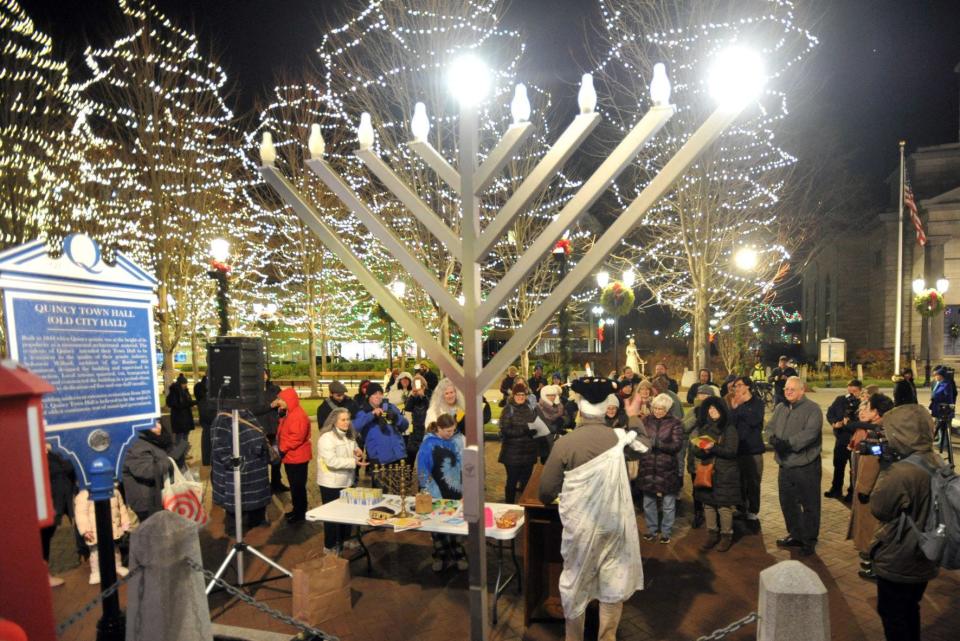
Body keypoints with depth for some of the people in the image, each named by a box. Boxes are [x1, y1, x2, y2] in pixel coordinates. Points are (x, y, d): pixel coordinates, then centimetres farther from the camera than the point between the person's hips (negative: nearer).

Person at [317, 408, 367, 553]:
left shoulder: (349, 436, 7)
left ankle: (344, 540, 35)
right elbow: (331, 461, -29)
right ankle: (330, 546, 20)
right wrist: (353, 462, -30)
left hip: (347, 481, 8)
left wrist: (358, 452, -5)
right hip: (331, 484, -8)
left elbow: (353, 454, 19)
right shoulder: (326, 438, -20)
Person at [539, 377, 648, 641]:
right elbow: (643, 445, 17)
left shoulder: (565, 443, -16)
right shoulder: (619, 437, -9)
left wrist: (547, 498, 13)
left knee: (575, 582, 17)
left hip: (580, 526, -1)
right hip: (614, 523, 1)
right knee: (613, 582, 17)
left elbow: (547, 490, -8)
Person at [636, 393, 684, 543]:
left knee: (668, 504, 7)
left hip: (667, 469, -3)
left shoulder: (675, 423, -5)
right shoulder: (646, 420, 4)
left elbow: (677, 445, -14)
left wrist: (656, 443, -21)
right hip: (648, 468, 3)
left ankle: (666, 531, 25)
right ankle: (652, 529, 30)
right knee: (648, 501, 13)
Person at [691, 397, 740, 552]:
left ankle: (726, 535, 17)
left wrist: (714, 447, -24)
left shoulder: (729, 428, -5)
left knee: (724, 505, 0)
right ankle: (712, 534, 23)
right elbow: (694, 449, 5)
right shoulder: (701, 427, 8)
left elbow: (731, 451, -12)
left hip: (725, 473, -4)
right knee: (708, 504, 9)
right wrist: (702, 450, -16)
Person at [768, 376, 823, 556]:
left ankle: (809, 541, 21)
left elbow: (810, 433, -23)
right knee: (788, 503, 17)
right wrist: (773, 439, -16)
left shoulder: (812, 409, -10)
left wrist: (788, 443, -28)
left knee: (809, 505, 6)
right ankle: (795, 535, 34)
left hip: (806, 467, -6)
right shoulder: (780, 408, 10)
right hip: (785, 466, 6)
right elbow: (770, 427, 6)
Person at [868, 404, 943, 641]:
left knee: (892, 615, 12)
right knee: (910, 610, 26)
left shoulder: (901, 473, -32)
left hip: (898, 562, -8)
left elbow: (878, 508, -18)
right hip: (925, 559, 8)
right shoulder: (937, 462, -5)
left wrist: (885, 470, -14)